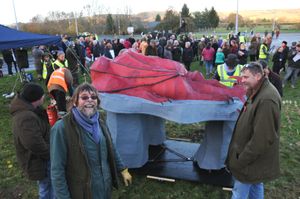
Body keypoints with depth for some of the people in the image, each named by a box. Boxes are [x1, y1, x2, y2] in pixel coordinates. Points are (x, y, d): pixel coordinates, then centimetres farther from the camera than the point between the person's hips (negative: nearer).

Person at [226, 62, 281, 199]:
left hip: (252, 160, -9)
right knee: (255, 187, 25)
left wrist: (241, 161, -22)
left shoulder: (266, 100, -30)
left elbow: (262, 139, -29)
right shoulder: (258, 92, 4)